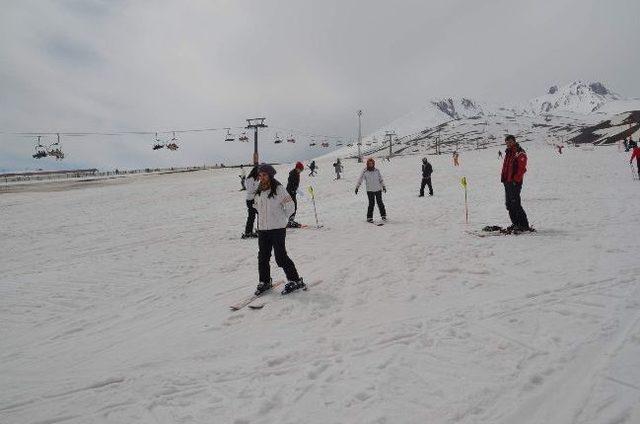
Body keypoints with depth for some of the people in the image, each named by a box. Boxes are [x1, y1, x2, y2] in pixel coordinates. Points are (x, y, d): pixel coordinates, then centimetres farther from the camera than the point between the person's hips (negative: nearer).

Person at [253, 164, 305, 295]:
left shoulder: (278, 189, -11)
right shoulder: (259, 191, 8)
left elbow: (290, 206, -7)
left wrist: (282, 218, 2)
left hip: (277, 229, -6)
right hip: (262, 229, 6)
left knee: (280, 257, -5)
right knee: (263, 257, 10)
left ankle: (295, 281, 9)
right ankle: (264, 282, 25)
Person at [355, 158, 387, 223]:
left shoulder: (377, 170, 3)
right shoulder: (364, 171, -3)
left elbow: (381, 179, 13)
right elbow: (360, 180, 1)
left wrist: (383, 186, 16)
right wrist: (357, 187, -2)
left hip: (378, 189, 2)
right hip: (370, 190, -2)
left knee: (380, 203, 4)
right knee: (371, 204, -5)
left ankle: (383, 215, 17)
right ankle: (369, 217, 4)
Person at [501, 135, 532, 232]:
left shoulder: (520, 153, -8)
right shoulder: (508, 153, 19)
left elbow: (522, 169, -16)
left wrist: (515, 180, -20)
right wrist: (503, 177, 14)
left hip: (515, 182, -9)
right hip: (507, 182, 9)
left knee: (515, 203, -13)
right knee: (509, 204, 11)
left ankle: (524, 225, -7)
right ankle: (516, 223, 20)